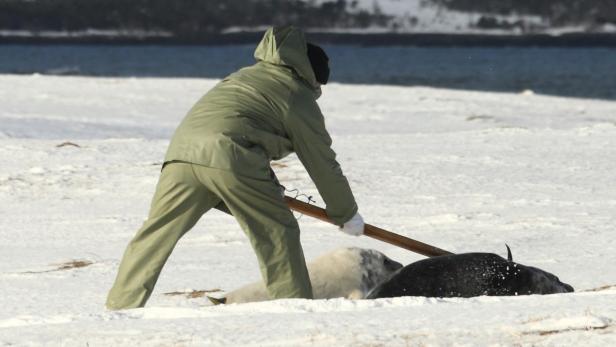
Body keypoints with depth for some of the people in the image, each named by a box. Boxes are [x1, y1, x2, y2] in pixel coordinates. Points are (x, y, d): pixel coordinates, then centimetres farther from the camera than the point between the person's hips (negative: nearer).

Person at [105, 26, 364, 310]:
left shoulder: (250, 75, 34)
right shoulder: (300, 99, 14)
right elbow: (323, 163, 19)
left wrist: (271, 189, 48)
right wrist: (347, 215, 30)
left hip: (183, 149, 6)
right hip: (231, 159, -6)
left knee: (156, 234, 8)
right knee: (278, 235, 8)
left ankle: (120, 308, 5)